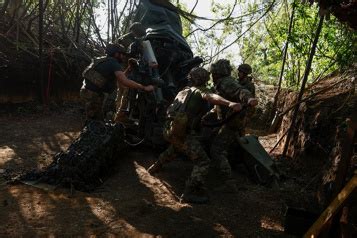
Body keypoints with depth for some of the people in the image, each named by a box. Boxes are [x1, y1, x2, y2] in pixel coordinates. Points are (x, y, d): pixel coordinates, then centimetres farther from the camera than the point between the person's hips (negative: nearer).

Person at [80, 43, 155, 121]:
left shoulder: (108, 62, 17)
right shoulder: (113, 63, -14)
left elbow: (120, 83, 17)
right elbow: (125, 81, -28)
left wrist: (129, 68, 12)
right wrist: (144, 88, -25)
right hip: (92, 94, -10)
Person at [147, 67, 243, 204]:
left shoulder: (183, 92, 22)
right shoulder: (200, 90, 1)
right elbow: (211, 97, -23)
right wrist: (230, 103, -39)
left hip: (168, 130, 8)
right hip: (183, 132, -8)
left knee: (177, 146, 40)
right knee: (202, 162, -5)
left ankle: (157, 165, 49)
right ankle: (191, 193, -12)